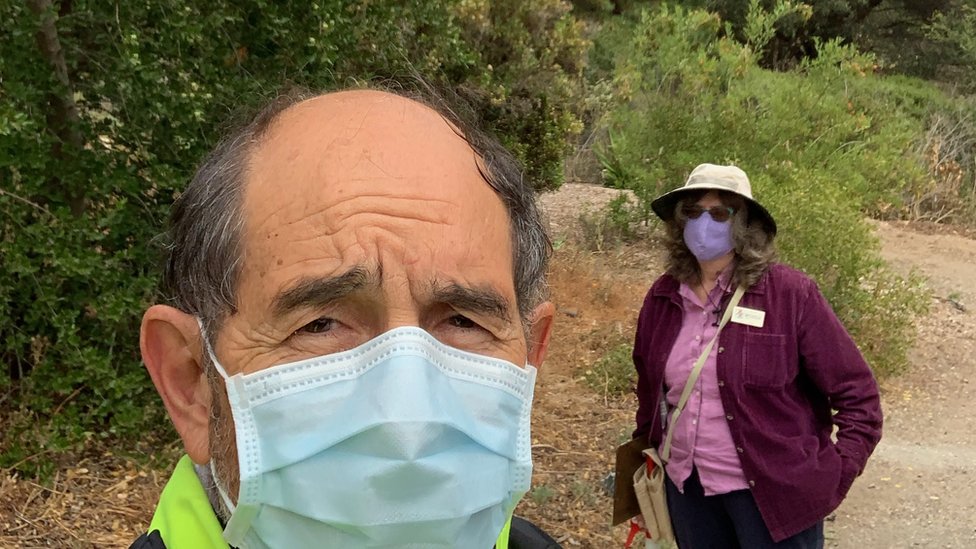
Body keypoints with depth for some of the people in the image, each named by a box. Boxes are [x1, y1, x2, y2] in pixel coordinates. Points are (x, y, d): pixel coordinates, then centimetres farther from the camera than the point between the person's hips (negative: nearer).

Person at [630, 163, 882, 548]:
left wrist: (834, 475, -14)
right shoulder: (662, 298, 1)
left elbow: (857, 393, -10)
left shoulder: (790, 293, -12)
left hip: (772, 492, -4)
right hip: (686, 488, 5)